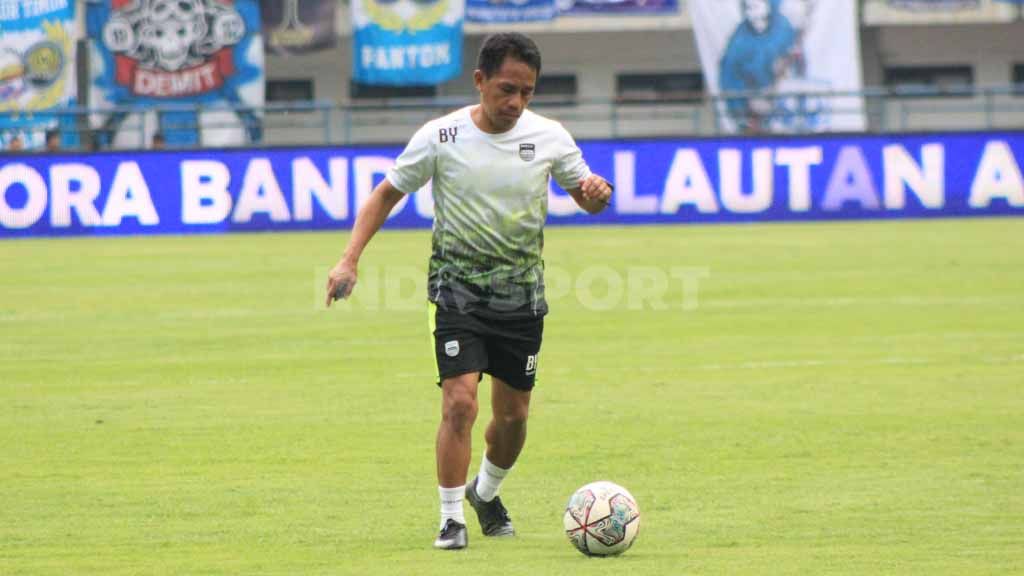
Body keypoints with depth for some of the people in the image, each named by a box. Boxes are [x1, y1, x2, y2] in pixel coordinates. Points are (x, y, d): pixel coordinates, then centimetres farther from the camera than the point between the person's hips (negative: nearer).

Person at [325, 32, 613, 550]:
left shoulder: (549, 138, -4)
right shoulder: (441, 138, -10)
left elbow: (586, 197, 9)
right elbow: (387, 193, 0)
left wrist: (596, 191, -16)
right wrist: (350, 260, -9)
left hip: (522, 292, 3)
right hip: (457, 287, -3)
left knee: (513, 413, 10)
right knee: (460, 400, -18)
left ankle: (486, 492, 39)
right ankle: (451, 518, -6)